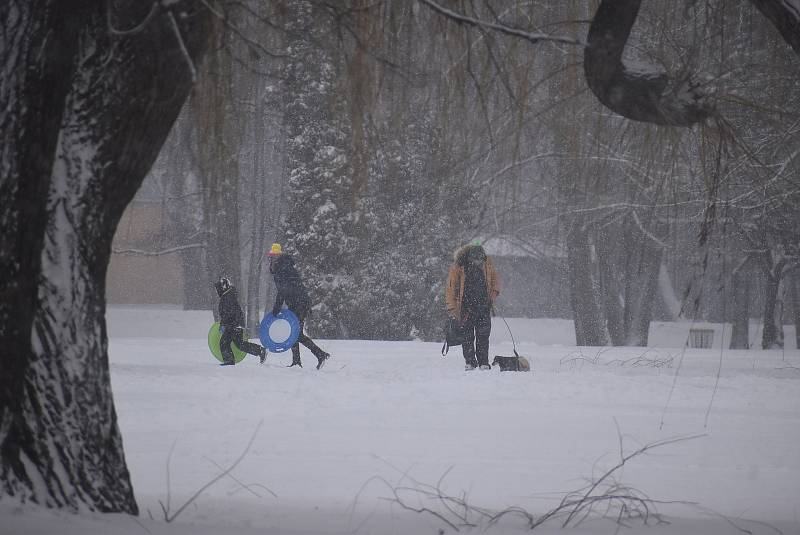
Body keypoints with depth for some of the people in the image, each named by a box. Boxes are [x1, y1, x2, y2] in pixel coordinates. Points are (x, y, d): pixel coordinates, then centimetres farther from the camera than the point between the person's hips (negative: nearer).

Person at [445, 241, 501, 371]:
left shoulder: (487, 263, -2)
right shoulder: (458, 267, -12)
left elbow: (495, 278, 17)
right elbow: (451, 288, -7)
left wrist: (494, 292, 1)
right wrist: (452, 309, -11)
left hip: (483, 306, 2)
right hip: (466, 307, -2)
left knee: (483, 336, 0)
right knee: (467, 337, 0)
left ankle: (484, 362, 6)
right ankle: (470, 362, 10)